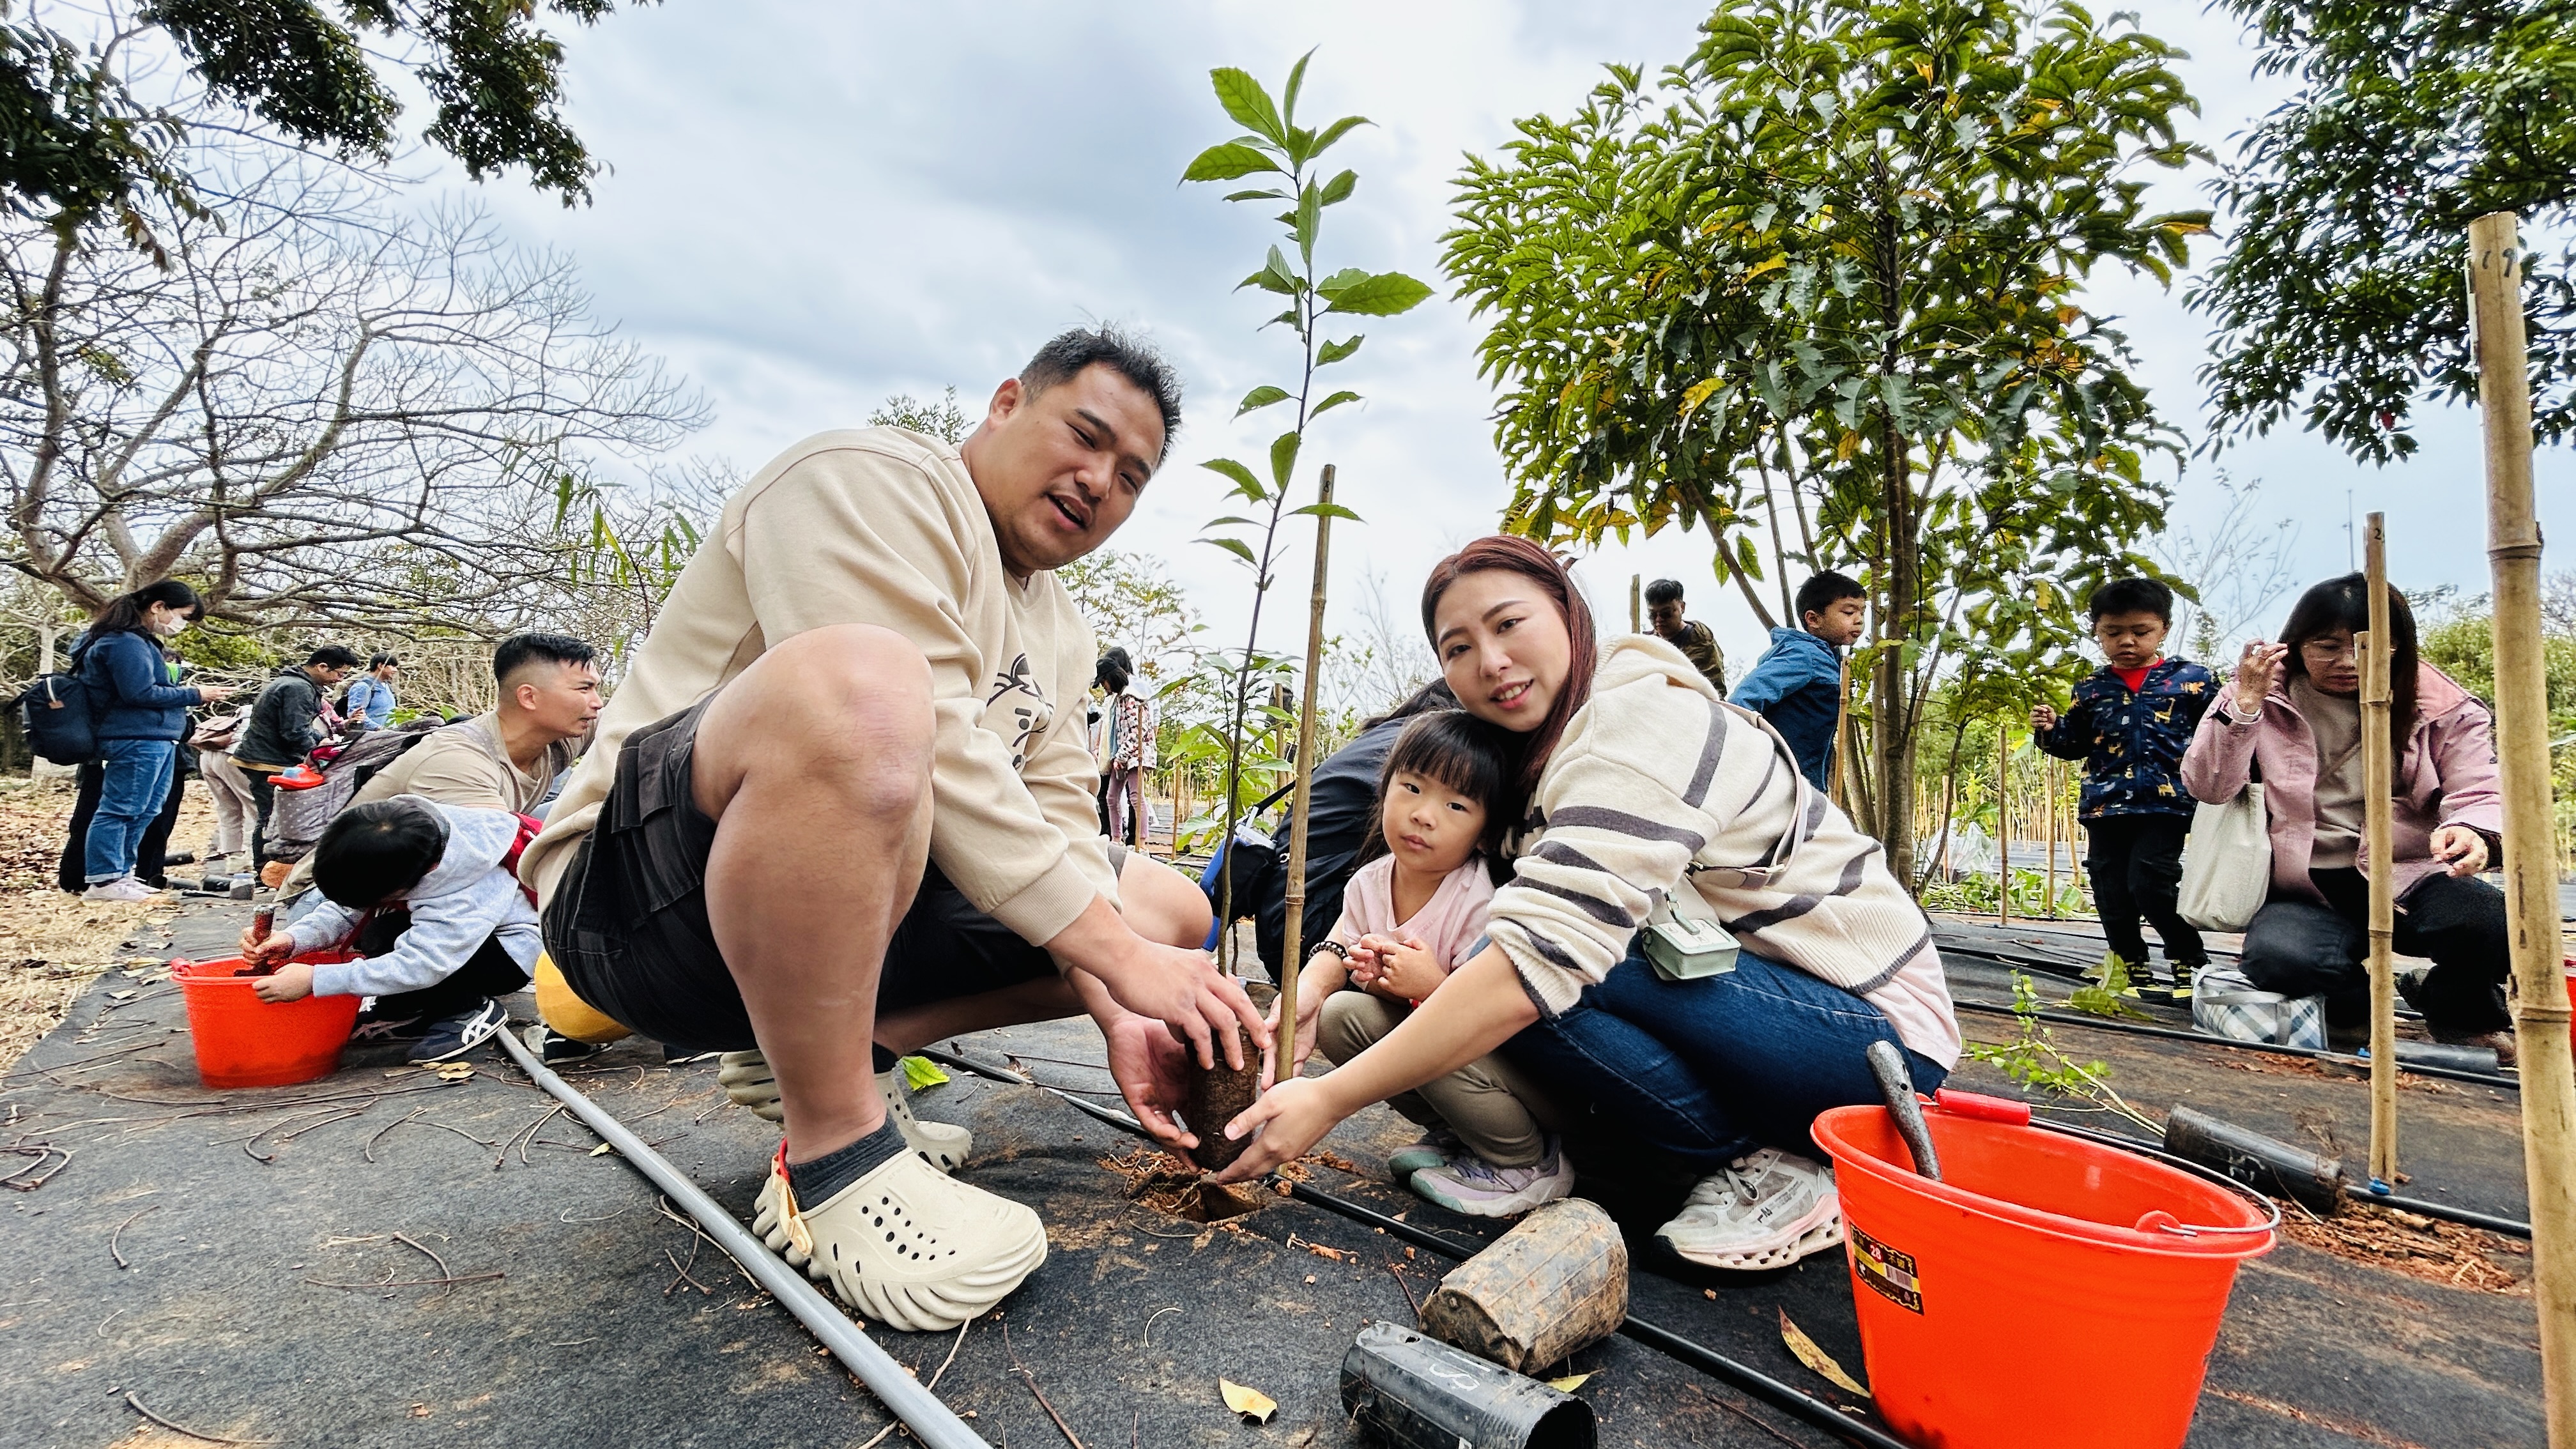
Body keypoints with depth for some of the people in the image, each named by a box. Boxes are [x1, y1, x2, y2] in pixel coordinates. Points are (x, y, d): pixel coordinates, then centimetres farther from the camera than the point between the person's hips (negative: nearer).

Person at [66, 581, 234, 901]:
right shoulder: (126, 643, -12)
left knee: (145, 813, 14)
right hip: (136, 740, -11)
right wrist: (194, 694, -12)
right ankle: (101, 881, -2)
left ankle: (120, 874, 21)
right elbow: (139, 693, -19)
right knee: (119, 810, -6)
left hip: (156, 740, 11)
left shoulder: (142, 641, 20)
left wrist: (188, 691, 9)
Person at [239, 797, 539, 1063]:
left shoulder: (465, 893, -36)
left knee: (386, 936, -32)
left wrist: (315, 981, -34)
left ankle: (468, 1009, -12)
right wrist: (293, 938, -24)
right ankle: (400, 1012, 3)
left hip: (509, 954, -9)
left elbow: (418, 966, -37)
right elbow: (344, 910, -6)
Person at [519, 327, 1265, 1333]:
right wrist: (1120, 957, -24)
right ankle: (836, 1157, -20)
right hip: (640, 894, -8)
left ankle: (822, 1049, 7)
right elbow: (929, 749, -25)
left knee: (1171, 912, 7)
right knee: (857, 683, -38)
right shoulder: (870, 480, -12)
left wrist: (1117, 1013, -10)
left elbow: (1057, 821, 5)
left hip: (861, 903, 9)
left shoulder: (1060, 634, 14)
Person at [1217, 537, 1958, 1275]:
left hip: (1876, 1029, -9)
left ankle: (1779, 1165, -8)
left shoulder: (1641, 716, -22)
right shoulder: (1539, 755, 6)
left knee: (1543, 980, -27)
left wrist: (1329, 1099, -31)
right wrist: (1435, 978, -21)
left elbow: (1547, 952, -33)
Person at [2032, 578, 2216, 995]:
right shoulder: (2090, 690, 10)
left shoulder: (2189, 679, 2)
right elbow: (2075, 744, 15)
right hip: (2104, 805, 4)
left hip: (2165, 803, -4)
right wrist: (2051, 730, -3)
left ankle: (2190, 961, 9)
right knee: (2111, 892, 7)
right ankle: (2131, 966, 24)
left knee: (2149, 883, -13)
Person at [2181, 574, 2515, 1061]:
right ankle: (2362, 1001, 4)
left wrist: (2471, 831, -27)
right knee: (2277, 957, -35)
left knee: (2494, 923, -32)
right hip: (2306, 894, -2)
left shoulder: (2442, 707, 5)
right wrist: (2245, 702, -18)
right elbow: (2208, 787, -7)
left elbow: (2479, 794, -1)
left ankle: (2458, 1010, 5)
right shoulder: (2268, 699, 1)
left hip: (2408, 880, 2)